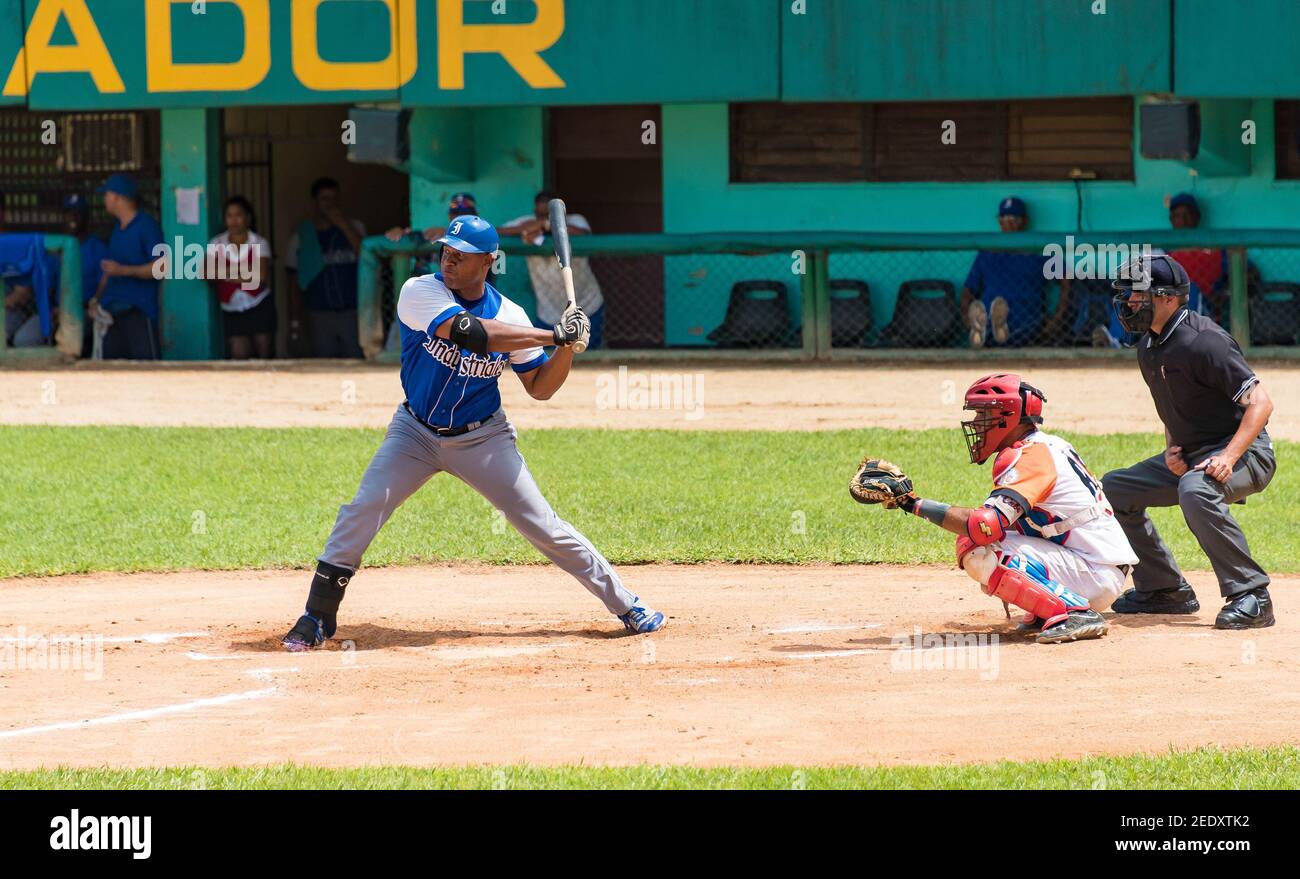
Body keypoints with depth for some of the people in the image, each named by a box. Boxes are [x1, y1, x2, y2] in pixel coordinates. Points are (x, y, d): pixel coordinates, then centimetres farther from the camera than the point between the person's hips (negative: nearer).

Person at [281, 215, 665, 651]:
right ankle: (318, 616, -1)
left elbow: (539, 387, 0)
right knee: (361, 511, -14)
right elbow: (471, 333, -33)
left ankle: (626, 606, 6)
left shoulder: (509, 315, -7)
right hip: (415, 434, -1)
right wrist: (553, 334, -31)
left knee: (542, 525, -3)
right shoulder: (420, 292, -17)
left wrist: (568, 346, -18)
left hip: (482, 440, 1)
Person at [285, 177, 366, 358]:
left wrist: (343, 225, -12)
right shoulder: (301, 236, 8)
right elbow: (294, 281, 11)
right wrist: (294, 321, 7)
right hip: (320, 315, 1)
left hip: (352, 313, -1)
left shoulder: (353, 227, 8)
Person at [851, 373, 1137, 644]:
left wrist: (913, 503, -25)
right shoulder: (1047, 444, 15)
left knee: (980, 554, -23)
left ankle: (1077, 614, -22)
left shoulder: (1029, 455, -16)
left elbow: (985, 526, -29)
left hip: (1098, 576, -10)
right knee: (968, 542, 12)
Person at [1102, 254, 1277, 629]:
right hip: (1188, 457, 10)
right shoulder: (1149, 346, 7)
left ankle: (1251, 596, -33)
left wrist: (1229, 457, -36)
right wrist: (1172, 447, 1)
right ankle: (1165, 590, 17)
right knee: (1114, 488, 11)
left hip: (1246, 452, -10)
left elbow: (1260, 402, -25)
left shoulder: (1203, 342, -22)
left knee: (1195, 490, -39)